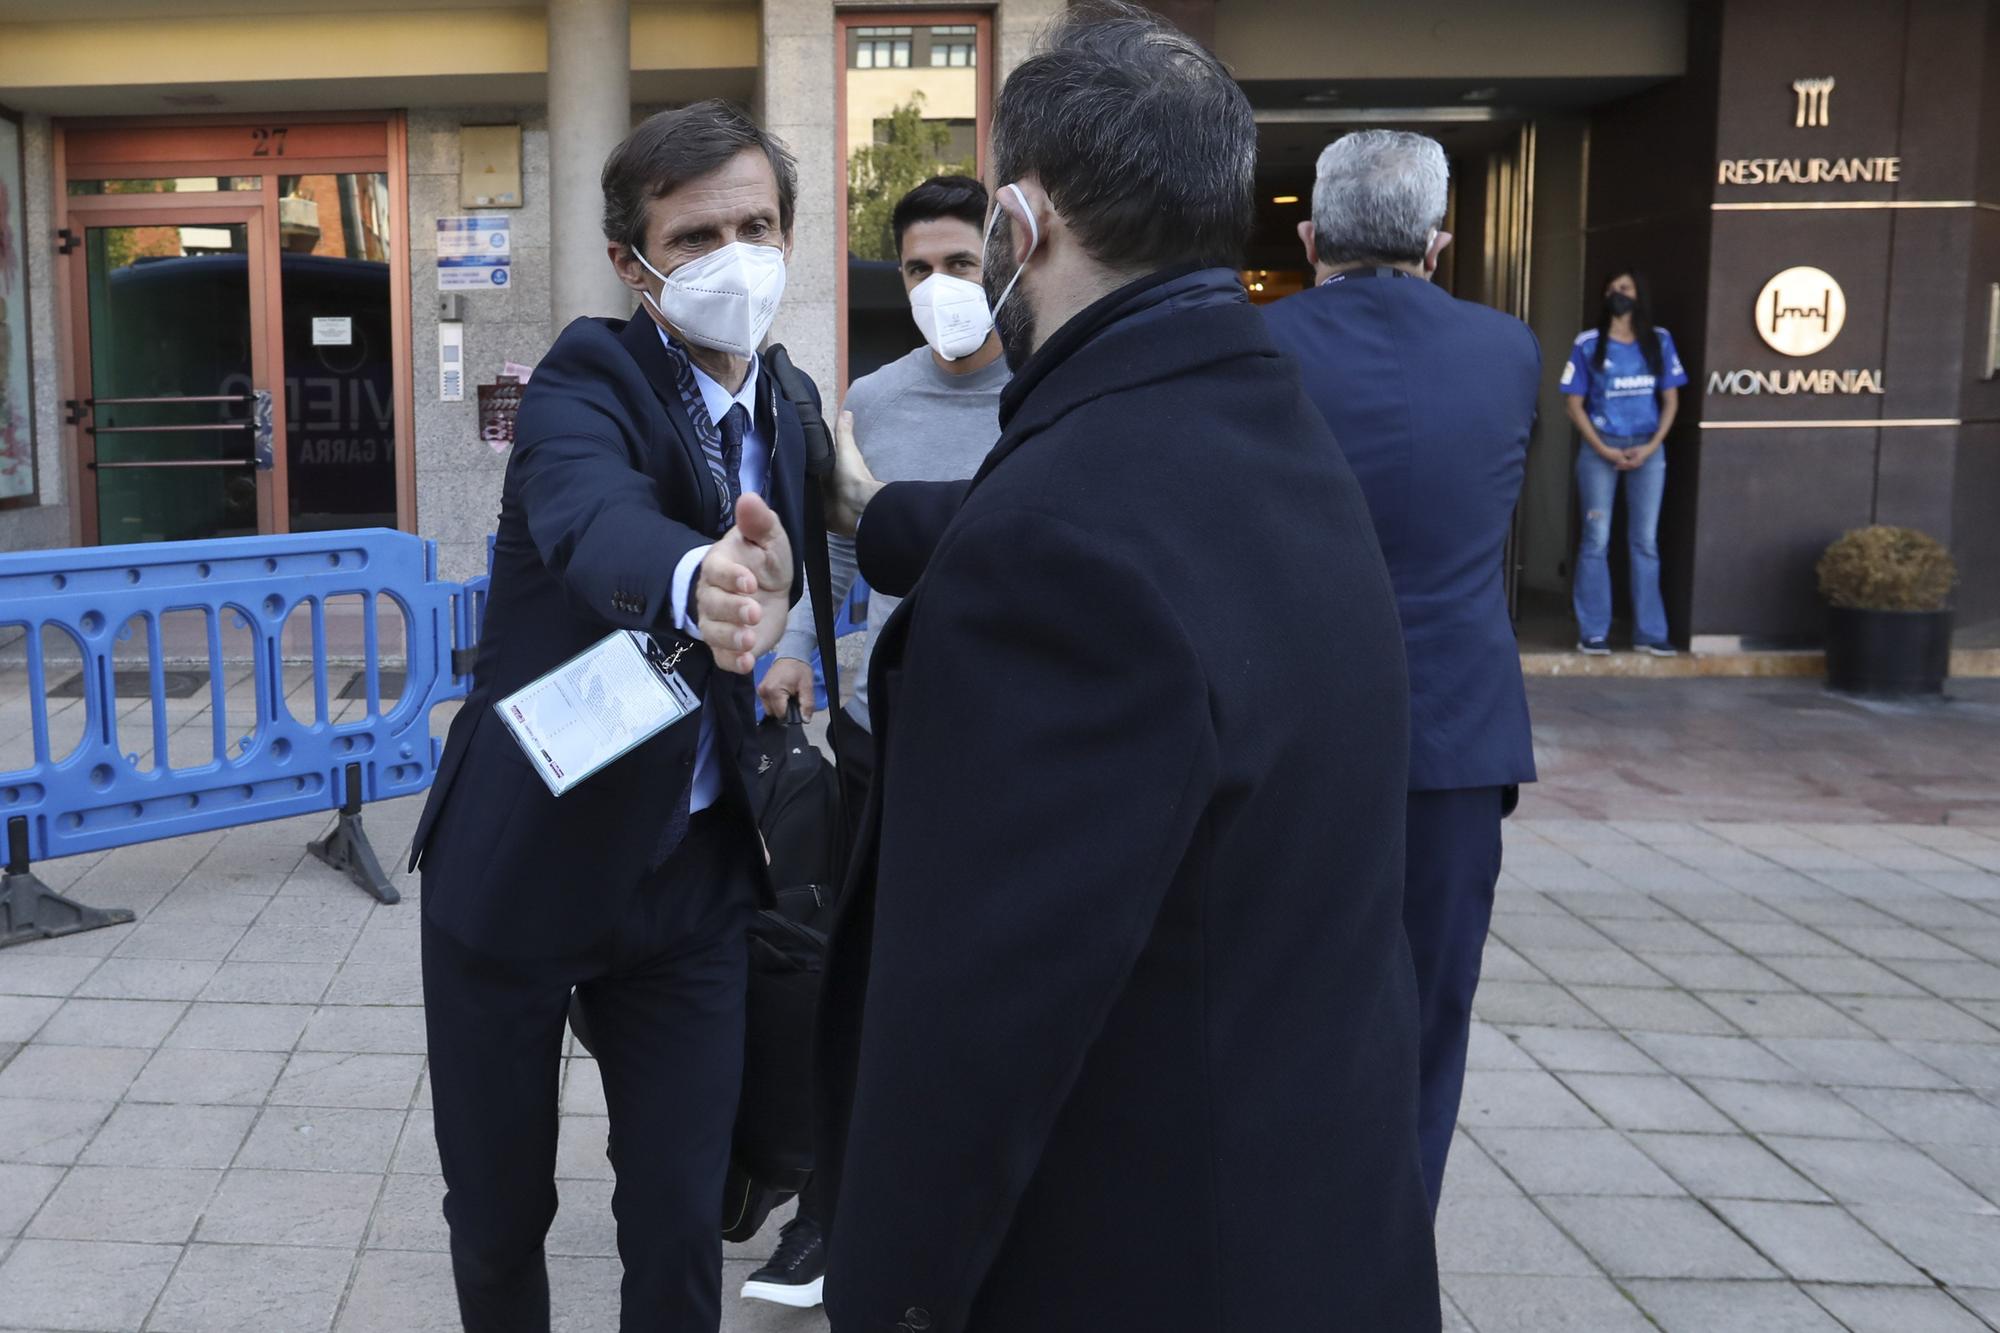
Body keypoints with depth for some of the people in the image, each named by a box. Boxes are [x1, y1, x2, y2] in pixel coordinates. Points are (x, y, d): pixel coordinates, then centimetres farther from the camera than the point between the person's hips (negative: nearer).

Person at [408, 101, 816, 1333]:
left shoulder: (789, 413, 3)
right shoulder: (589, 379, -16)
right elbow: (594, 516, -41)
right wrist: (702, 582, -61)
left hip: (694, 874, 4)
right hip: (522, 859, -4)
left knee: (683, 1221, 7)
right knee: (498, 1211, 12)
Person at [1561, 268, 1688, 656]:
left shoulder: (1659, 341, 6)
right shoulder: (1588, 344, 0)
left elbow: (1670, 400, 7)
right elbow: (1574, 405, -1)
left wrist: (1652, 446, -7)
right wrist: (1603, 450, -11)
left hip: (1647, 450, 2)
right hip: (1600, 449, -2)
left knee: (1645, 541, 4)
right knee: (1596, 540, -3)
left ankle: (1650, 632, 8)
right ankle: (1593, 633, 1)